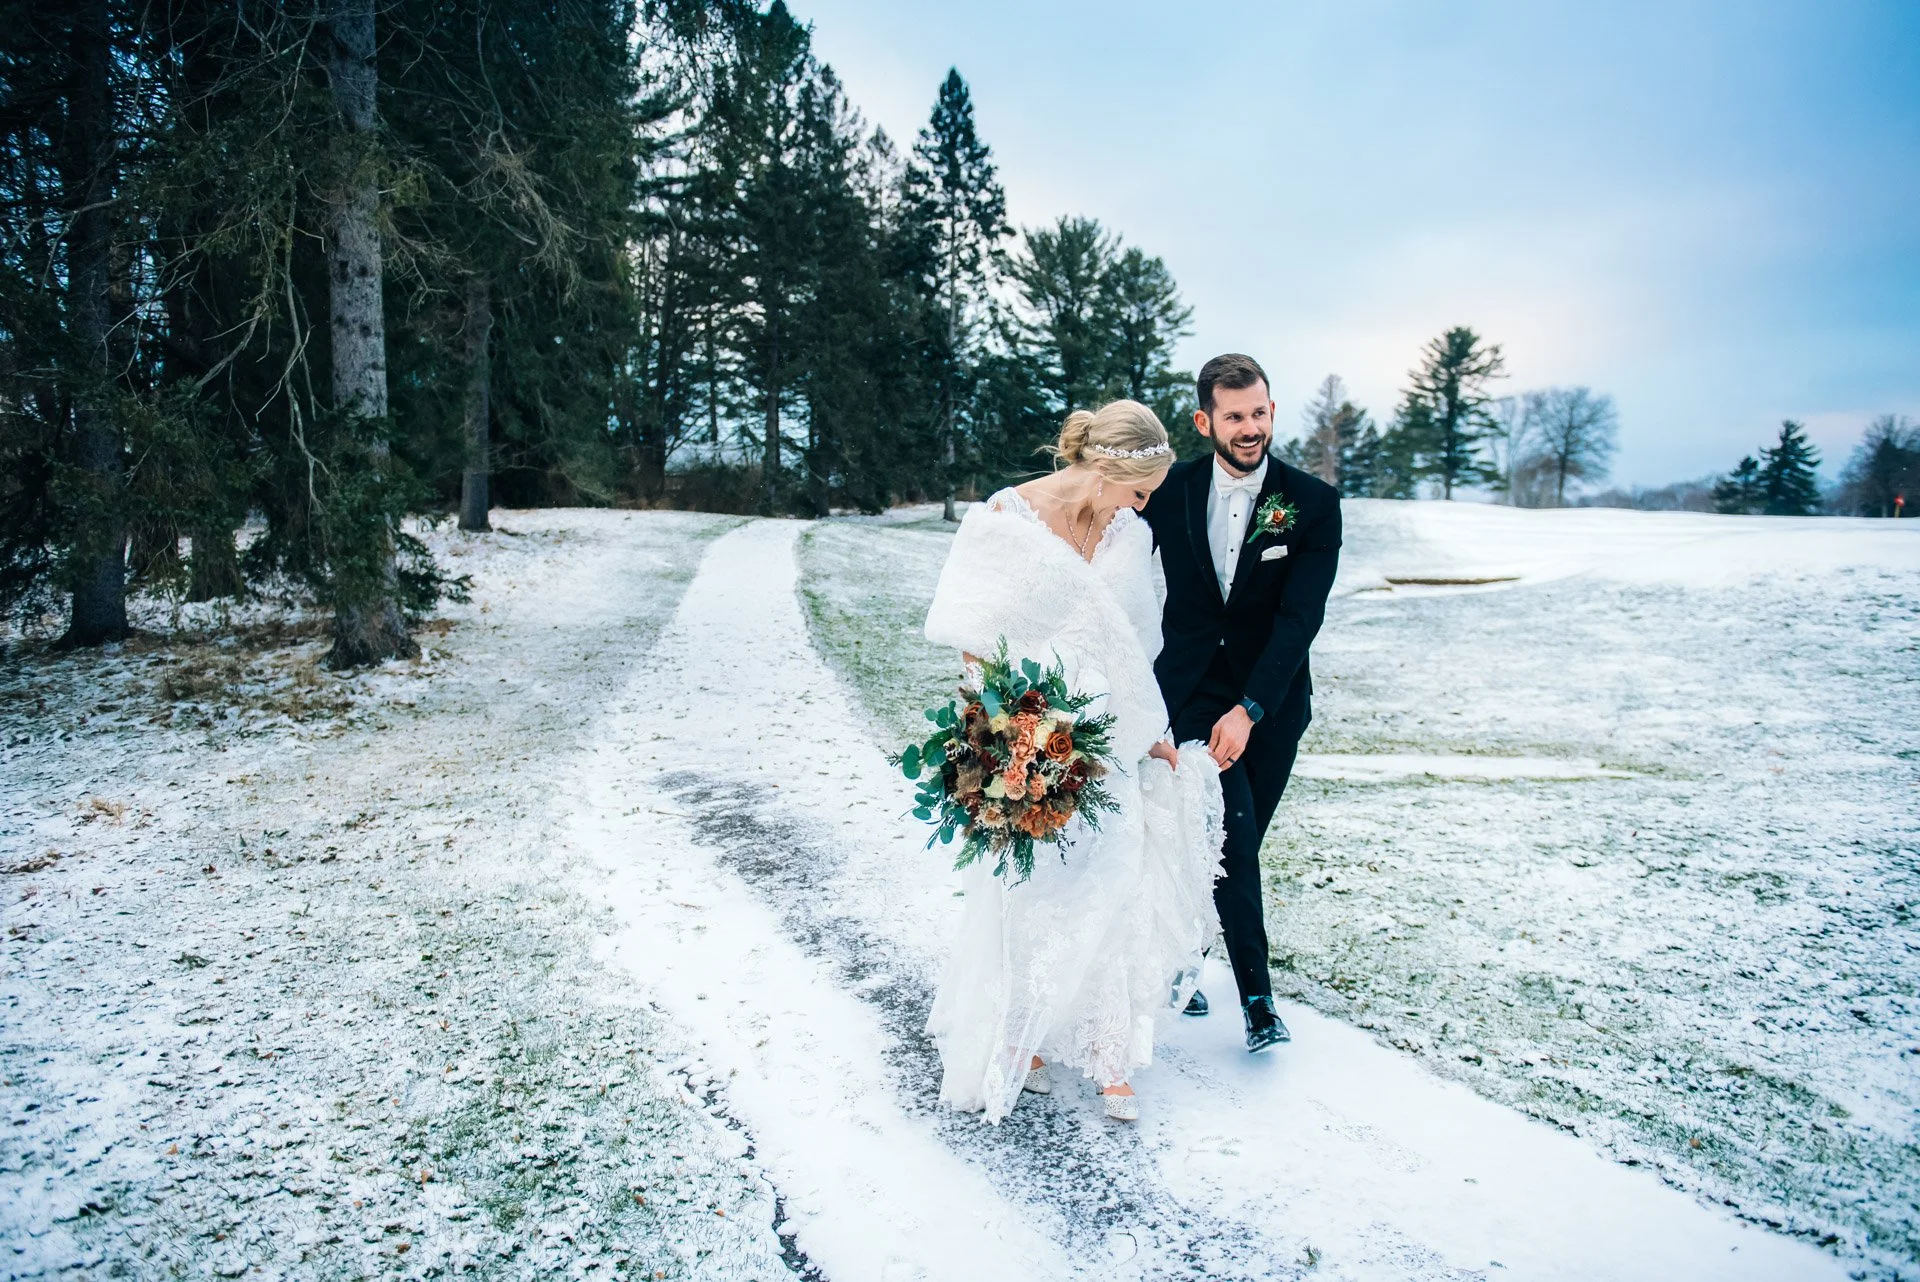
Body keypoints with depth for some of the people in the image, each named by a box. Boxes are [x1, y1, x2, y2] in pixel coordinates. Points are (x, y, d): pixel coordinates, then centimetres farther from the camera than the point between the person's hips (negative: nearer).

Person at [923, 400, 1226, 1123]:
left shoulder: (1128, 535, 7)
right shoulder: (1004, 520, -7)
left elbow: (1132, 647, 14)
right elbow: (969, 635, -5)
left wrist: (1147, 730, 11)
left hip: (1104, 739, 4)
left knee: (1112, 887, 0)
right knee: (1028, 892, 5)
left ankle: (1108, 1057, 12)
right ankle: (1019, 1039, 25)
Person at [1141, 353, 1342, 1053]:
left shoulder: (1313, 503, -8)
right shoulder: (1171, 491, -4)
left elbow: (1300, 616, -15)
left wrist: (1248, 709, -25)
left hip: (1271, 700, 1)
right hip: (1191, 689, -1)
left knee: (1236, 845, 9)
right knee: (1234, 832, -14)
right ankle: (1257, 997, 1)